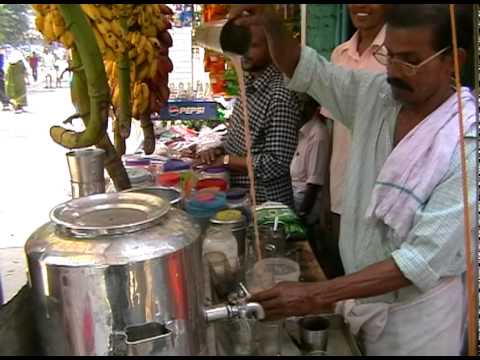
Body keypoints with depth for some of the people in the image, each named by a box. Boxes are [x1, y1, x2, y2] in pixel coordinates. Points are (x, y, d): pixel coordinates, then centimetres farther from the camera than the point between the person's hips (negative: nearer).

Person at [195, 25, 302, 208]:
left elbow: (277, 163, -26)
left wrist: (226, 160, -19)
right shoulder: (248, 84, 5)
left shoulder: (280, 96, -23)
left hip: (266, 203, -8)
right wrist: (218, 151, -4)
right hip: (238, 196, 8)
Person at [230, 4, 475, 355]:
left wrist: (318, 295, -32)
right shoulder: (376, 96, -7)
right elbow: (305, 68, 4)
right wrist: (271, 24, -17)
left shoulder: (469, 142, -24)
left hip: (415, 320, -5)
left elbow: (426, 258, -28)